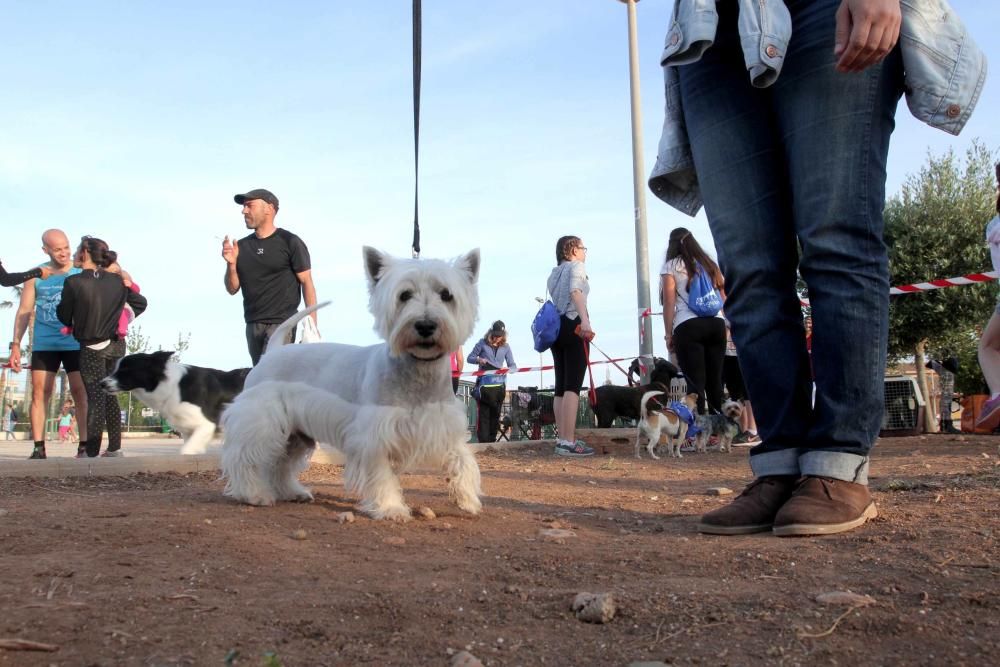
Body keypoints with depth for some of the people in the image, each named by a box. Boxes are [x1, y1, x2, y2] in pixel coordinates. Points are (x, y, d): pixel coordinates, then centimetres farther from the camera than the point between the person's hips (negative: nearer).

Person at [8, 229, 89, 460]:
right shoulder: (36, 276, 5)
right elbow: (24, 311, 6)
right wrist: (16, 344, -1)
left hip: (76, 344, -2)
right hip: (44, 344, 2)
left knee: (80, 393, -3)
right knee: (39, 393, -2)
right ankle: (38, 448, 1)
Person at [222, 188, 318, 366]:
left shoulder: (289, 242, -2)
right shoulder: (241, 246, 12)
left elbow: (307, 283, -4)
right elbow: (232, 289, 13)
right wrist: (231, 264, -6)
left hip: (282, 323, -6)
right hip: (253, 325, 6)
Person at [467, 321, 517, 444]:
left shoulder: (505, 347, 6)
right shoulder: (482, 343, 0)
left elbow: (513, 366, 7)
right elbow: (470, 358, 5)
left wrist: (507, 369, -16)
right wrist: (478, 359, -16)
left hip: (499, 385, 3)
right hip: (484, 384, -3)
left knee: (495, 415, 7)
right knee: (483, 414, -9)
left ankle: (492, 441, 14)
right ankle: (483, 441, -10)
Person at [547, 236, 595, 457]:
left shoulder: (554, 273, 24)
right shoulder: (577, 266, 1)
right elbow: (575, 292, -18)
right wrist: (585, 321, -32)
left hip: (556, 328, 8)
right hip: (573, 325, -8)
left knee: (561, 386, 6)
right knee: (573, 386, -13)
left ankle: (562, 439, 7)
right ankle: (568, 441, -19)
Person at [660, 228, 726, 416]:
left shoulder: (671, 266, 7)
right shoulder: (709, 264, 21)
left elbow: (669, 301, 0)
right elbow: (723, 298, 18)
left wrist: (668, 334, 1)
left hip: (688, 326, -4)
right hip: (716, 323, 4)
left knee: (695, 382, -7)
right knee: (715, 380, 6)